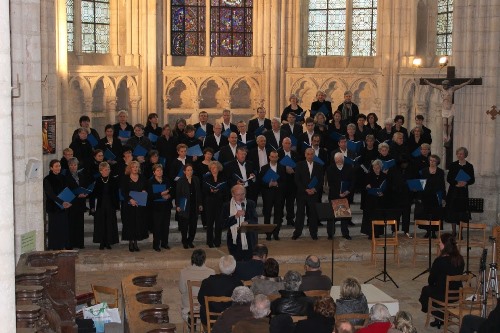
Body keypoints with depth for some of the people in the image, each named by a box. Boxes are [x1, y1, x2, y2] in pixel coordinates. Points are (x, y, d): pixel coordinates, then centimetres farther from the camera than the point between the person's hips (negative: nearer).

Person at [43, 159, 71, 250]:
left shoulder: (62, 178, 10)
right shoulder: (47, 179, -9)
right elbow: (51, 194, -19)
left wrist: (67, 202, -4)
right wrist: (62, 202, -31)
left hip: (63, 206, 6)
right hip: (53, 207, -6)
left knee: (63, 228, 5)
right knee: (54, 228, -3)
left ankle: (62, 246, 12)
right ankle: (54, 247, 4)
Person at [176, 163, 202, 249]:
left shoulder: (196, 180, 6)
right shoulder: (180, 181, -5)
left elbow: (199, 193, 9)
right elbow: (177, 194, -5)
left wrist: (200, 204, 7)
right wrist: (177, 205, -10)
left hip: (194, 205, 3)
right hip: (184, 206, -3)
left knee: (193, 224, 4)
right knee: (184, 225, 2)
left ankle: (190, 241, 17)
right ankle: (184, 242, 14)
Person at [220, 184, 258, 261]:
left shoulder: (251, 204, 4)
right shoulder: (227, 206, 0)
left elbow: (255, 221, 1)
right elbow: (223, 224, -6)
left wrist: (247, 222, -21)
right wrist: (236, 216, -18)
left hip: (249, 241, 1)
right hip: (234, 241, -1)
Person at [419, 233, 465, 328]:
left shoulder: (439, 261, -23)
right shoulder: (460, 260, -5)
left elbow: (431, 281, -11)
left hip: (443, 295, -5)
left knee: (426, 290, 24)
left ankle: (438, 318, 35)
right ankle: (440, 318, 33)